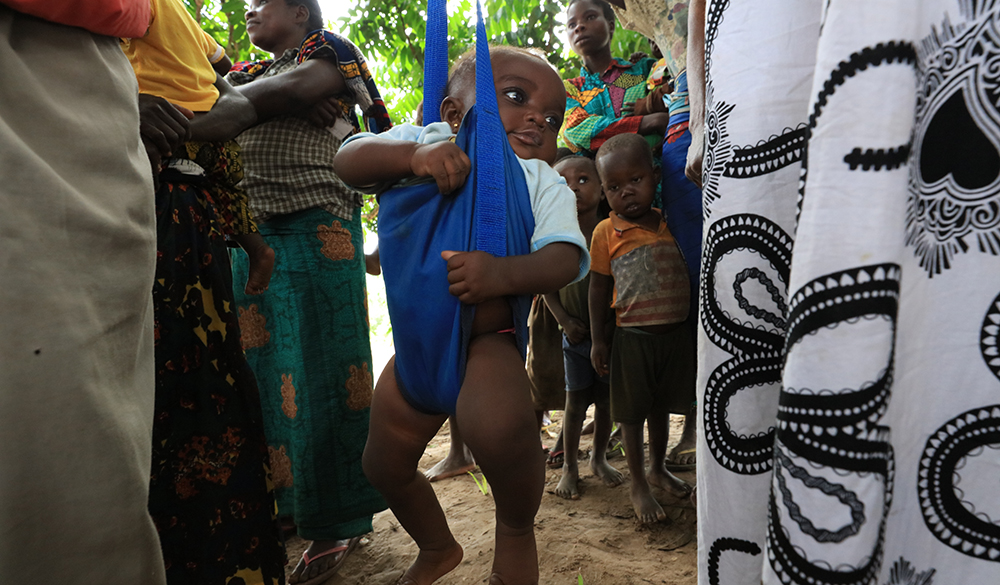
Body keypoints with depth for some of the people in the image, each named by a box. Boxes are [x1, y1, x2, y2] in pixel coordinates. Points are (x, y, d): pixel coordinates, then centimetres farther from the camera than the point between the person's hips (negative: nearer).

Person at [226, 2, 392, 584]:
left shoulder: (329, 52, 8)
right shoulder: (251, 73, 26)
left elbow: (294, 87, -10)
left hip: (317, 224, -7)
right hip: (248, 226, 7)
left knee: (321, 369, -6)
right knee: (262, 366, 6)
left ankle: (338, 524, 1)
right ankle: (287, 499, 19)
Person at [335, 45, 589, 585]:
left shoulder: (542, 183, 0)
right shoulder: (422, 142, 2)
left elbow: (564, 259, -15)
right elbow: (348, 160, -12)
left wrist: (504, 273, -35)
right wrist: (414, 155, -30)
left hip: (486, 339, -4)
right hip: (414, 339, 4)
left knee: (499, 428, -35)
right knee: (384, 465, 16)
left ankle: (516, 533, -2)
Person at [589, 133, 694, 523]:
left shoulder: (670, 223, 1)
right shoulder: (607, 232, -8)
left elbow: (688, 272, 12)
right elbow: (599, 288, -3)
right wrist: (598, 340, -2)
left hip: (675, 333, 3)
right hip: (633, 338, -3)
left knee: (661, 407, 20)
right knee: (632, 414, 8)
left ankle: (658, 469, 41)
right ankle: (638, 485, 26)